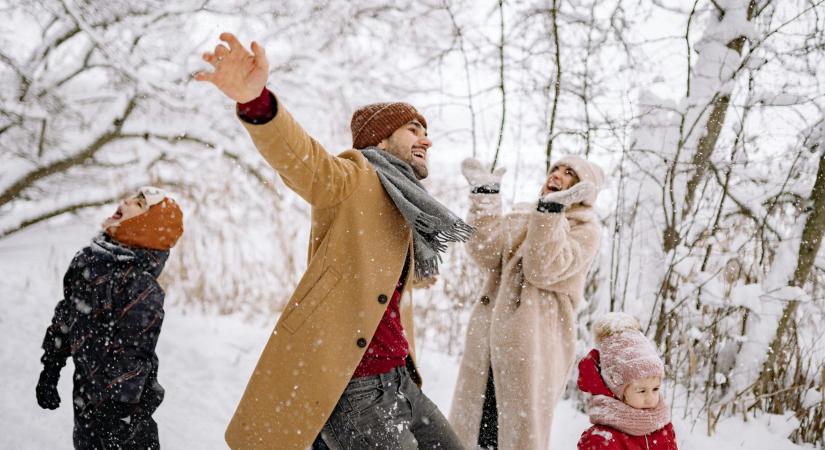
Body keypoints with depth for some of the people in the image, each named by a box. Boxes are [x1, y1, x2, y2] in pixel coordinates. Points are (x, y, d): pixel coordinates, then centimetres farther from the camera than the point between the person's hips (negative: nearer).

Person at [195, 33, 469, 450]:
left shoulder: (403, 214, 21)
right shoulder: (355, 178, -5)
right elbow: (299, 156, -28)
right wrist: (256, 102, -46)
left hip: (397, 381, 9)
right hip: (349, 386, -9)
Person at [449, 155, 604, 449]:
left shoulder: (584, 230, 3)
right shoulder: (521, 217, 18)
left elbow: (545, 270, -15)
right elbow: (486, 254, 1)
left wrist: (551, 210, -23)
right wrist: (485, 197, -5)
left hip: (532, 344, -5)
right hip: (488, 339, 5)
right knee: (471, 426, 8)